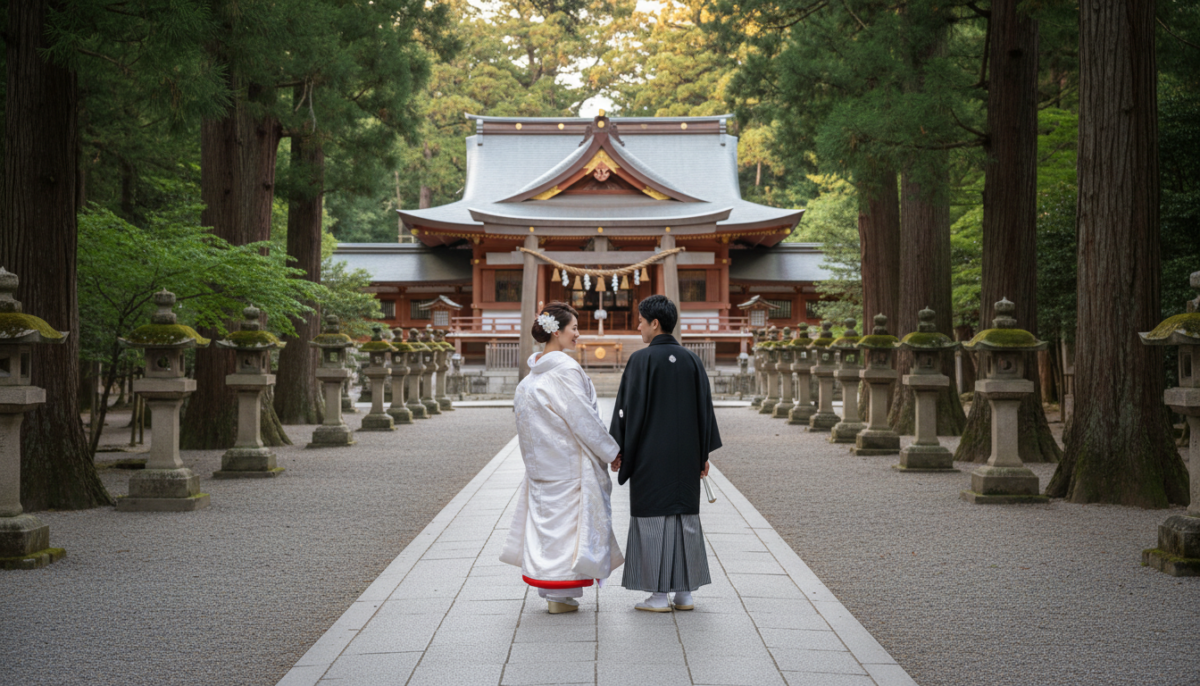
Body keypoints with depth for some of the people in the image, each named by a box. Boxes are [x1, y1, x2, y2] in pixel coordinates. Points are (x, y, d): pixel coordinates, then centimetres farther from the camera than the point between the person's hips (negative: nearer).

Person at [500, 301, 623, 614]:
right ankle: (561, 596, 1)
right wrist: (611, 451, -8)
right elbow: (582, 418, -18)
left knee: (546, 515, 12)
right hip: (568, 459, -8)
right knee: (567, 516, -2)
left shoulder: (533, 372, 8)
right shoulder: (565, 369, -17)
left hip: (542, 460, 8)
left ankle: (549, 588, 18)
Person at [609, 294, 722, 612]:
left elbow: (628, 407, -11)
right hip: (685, 454, 5)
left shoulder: (641, 359, -10)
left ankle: (659, 595, 2)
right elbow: (705, 408, 6)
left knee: (653, 518, 1)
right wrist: (704, 455, 12)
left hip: (650, 454, -5)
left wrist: (619, 450, -3)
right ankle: (685, 592, 12)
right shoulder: (691, 360, 5)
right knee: (685, 517, 10)